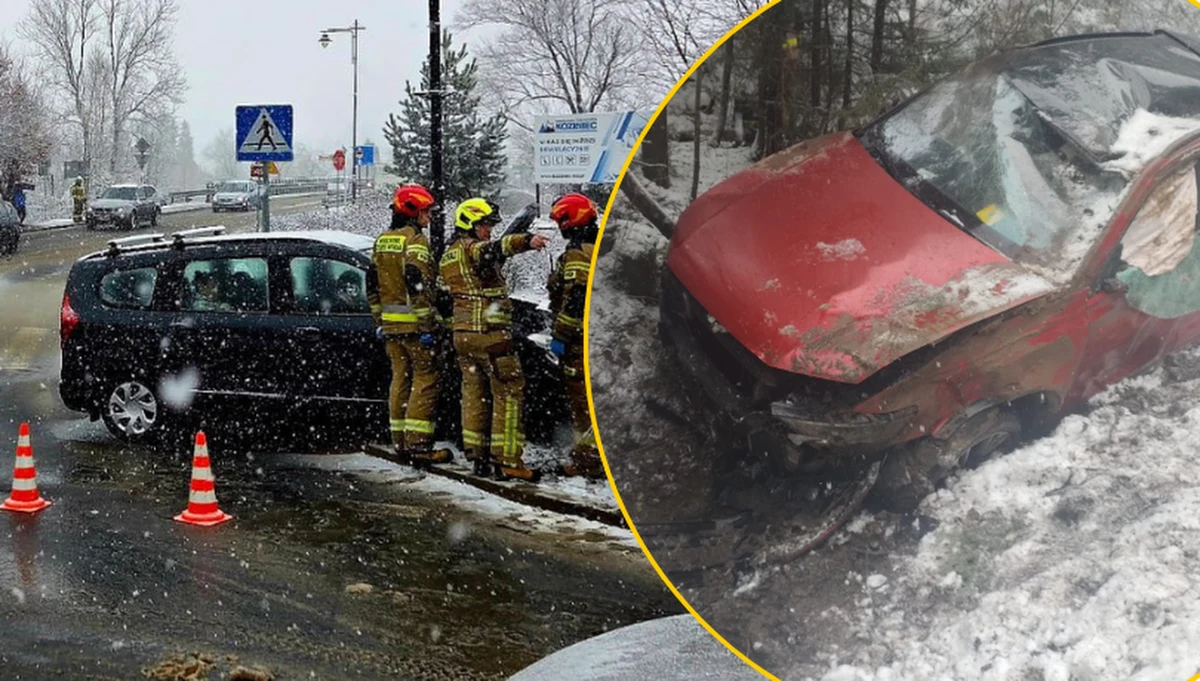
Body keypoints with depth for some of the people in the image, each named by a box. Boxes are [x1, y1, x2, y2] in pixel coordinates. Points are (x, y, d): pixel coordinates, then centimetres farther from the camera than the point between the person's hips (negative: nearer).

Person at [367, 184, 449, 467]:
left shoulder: (382, 241, 14)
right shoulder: (415, 240, -12)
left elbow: (372, 285, 18)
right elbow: (418, 286, -20)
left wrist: (379, 319, 23)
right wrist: (427, 324, -18)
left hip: (391, 325, 8)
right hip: (414, 324, -8)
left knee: (400, 380, 13)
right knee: (425, 381, -3)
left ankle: (401, 443, 17)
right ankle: (418, 445, -6)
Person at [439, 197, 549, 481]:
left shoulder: (448, 256, 18)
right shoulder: (472, 248, -11)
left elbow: (444, 298, 23)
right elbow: (496, 248, -34)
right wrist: (526, 241, -48)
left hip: (461, 333, 9)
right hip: (490, 332, -9)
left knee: (474, 393, 15)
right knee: (509, 393, -5)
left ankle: (478, 456, 18)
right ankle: (508, 460, -9)